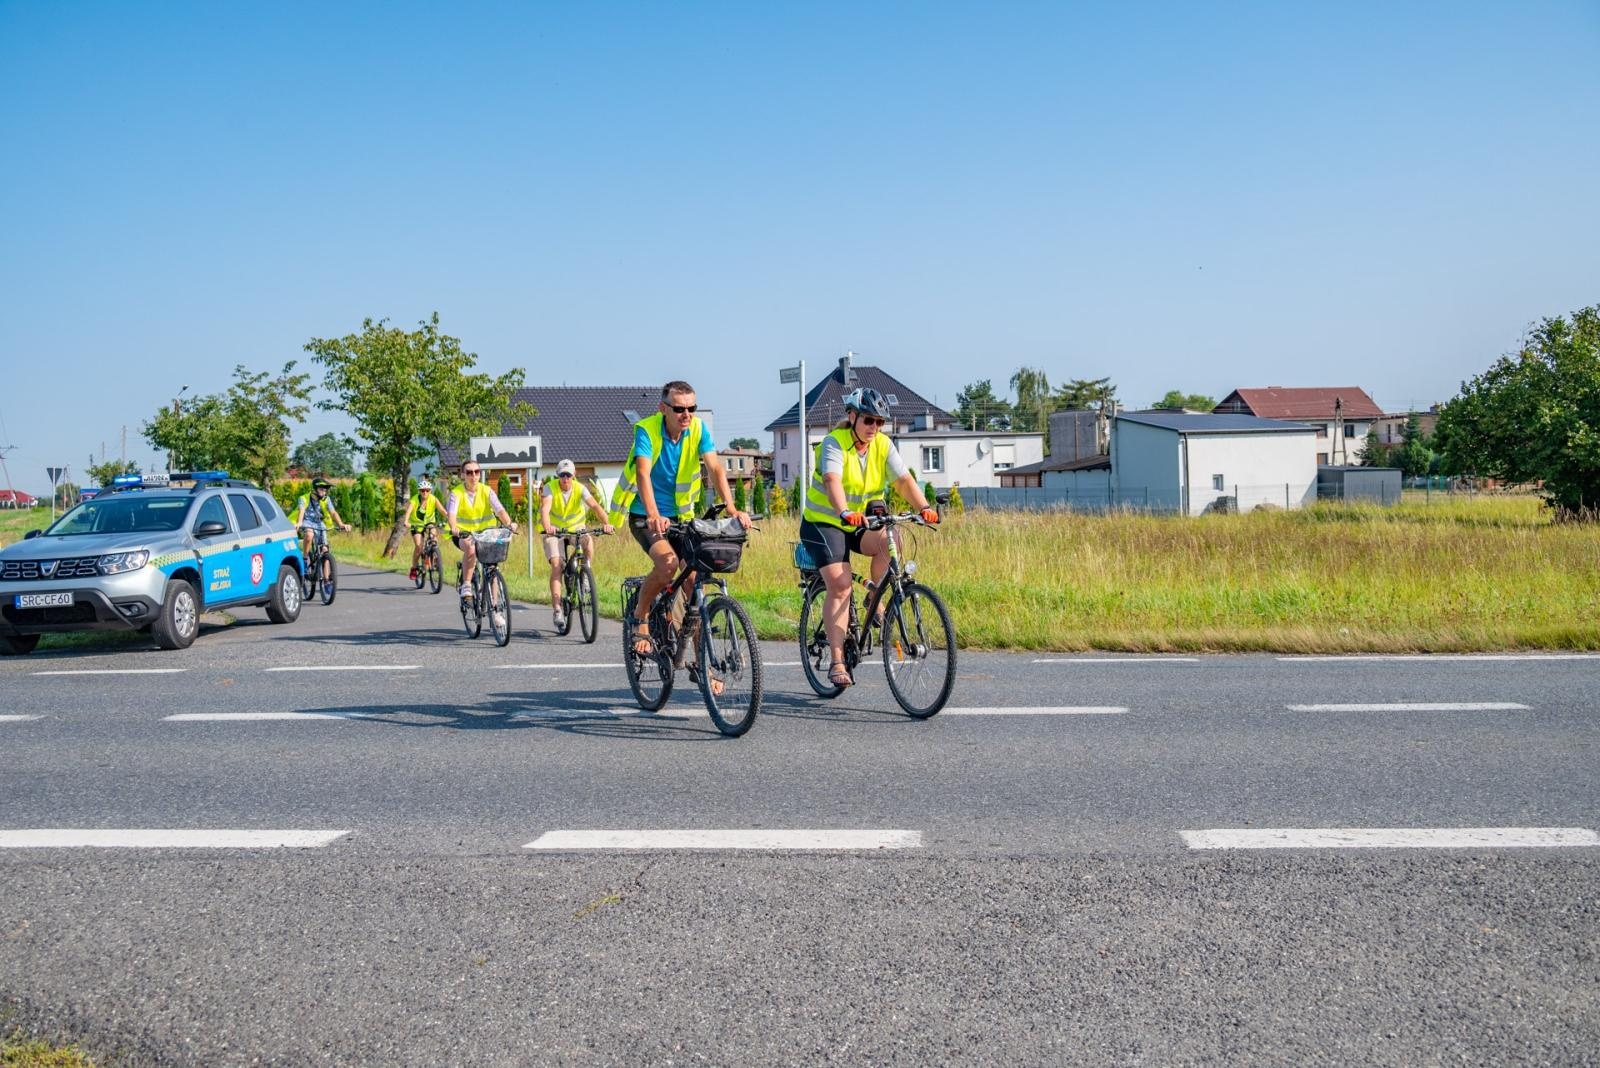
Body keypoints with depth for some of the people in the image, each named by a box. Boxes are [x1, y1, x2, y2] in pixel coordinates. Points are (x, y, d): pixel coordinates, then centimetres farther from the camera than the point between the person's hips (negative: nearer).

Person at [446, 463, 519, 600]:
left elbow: (499, 509, -19)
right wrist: (454, 528, -48)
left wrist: (509, 523, -40)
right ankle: (466, 585, -25)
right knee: (471, 548, -36)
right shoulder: (456, 493, -10)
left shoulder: (487, 491, -5)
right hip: (463, 534, -2)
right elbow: (451, 513, -26)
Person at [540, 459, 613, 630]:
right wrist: (547, 526, -56)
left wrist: (606, 523, -48)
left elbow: (594, 506, -29)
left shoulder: (580, 489, -16)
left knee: (589, 541, -31)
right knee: (556, 565, -18)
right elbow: (545, 509, -35)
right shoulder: (550, 487, -19)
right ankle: (557, 609, -19)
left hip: (575, 528, 1)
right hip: (554, 530, -1)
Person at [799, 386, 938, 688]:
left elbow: (904, 479, -14)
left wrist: (924, 507, -33)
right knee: (840, 587, -18)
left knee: (889, 542, -28)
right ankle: (837, 662, -16)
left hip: (861, 523, 4)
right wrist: (844, 513, -53)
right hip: (824, 523, -4)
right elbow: (832, 481, -35)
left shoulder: (883, 445, -3)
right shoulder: (834, 443, -17)